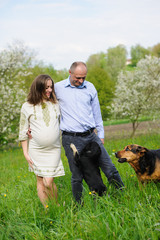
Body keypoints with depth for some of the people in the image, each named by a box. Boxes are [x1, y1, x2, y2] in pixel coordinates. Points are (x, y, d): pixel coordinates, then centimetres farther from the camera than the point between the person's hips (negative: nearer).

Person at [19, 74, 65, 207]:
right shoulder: (27, 107, -1)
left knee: (48, 182, -7)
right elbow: (23, 131, 3)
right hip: (36, 150, 0)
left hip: (54, 150, 0)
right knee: (40, 181, 6)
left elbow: (61, 125, 17)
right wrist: (25, 153, 0)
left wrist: (64, 144, 13)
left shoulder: (55, 104, 6)